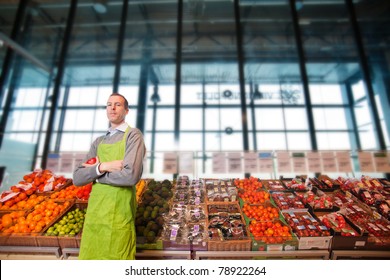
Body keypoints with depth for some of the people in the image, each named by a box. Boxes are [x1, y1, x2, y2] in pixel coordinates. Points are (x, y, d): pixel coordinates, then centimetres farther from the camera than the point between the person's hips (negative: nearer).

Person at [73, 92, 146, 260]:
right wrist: (102, 167, -14)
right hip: (94, 210, 6)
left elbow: (131, 175, -21)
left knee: (115, 256, 7)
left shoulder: (133, 135, -7)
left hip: (118, 213, -5)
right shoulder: (98, 142, 11)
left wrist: (95, 172, -7)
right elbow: (77, 178, 5)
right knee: (89, 255, 18)